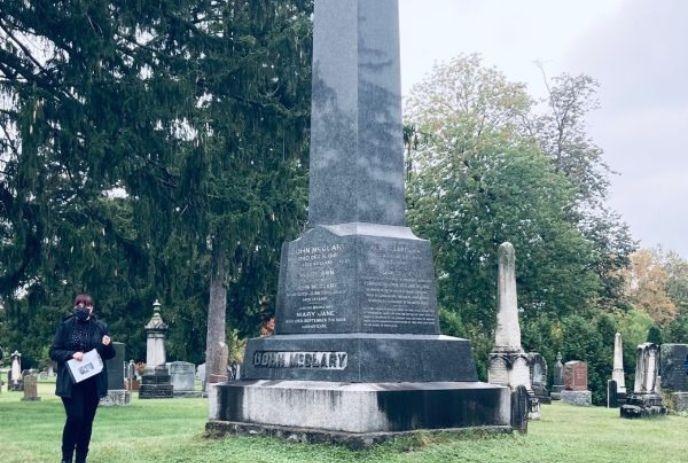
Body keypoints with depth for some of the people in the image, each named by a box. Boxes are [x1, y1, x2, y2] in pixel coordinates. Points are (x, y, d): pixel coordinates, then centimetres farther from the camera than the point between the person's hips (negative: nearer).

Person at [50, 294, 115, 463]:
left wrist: (107, 346, -12)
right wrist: (72, 354, -16)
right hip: (71, 382, -2)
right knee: (75, 417, -11)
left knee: (87, 420, 6)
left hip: (93, 382, 2)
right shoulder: (66, 326, 0)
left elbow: (110, 354, 10)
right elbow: (54, 352, 0)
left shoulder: (101, 327, 5)